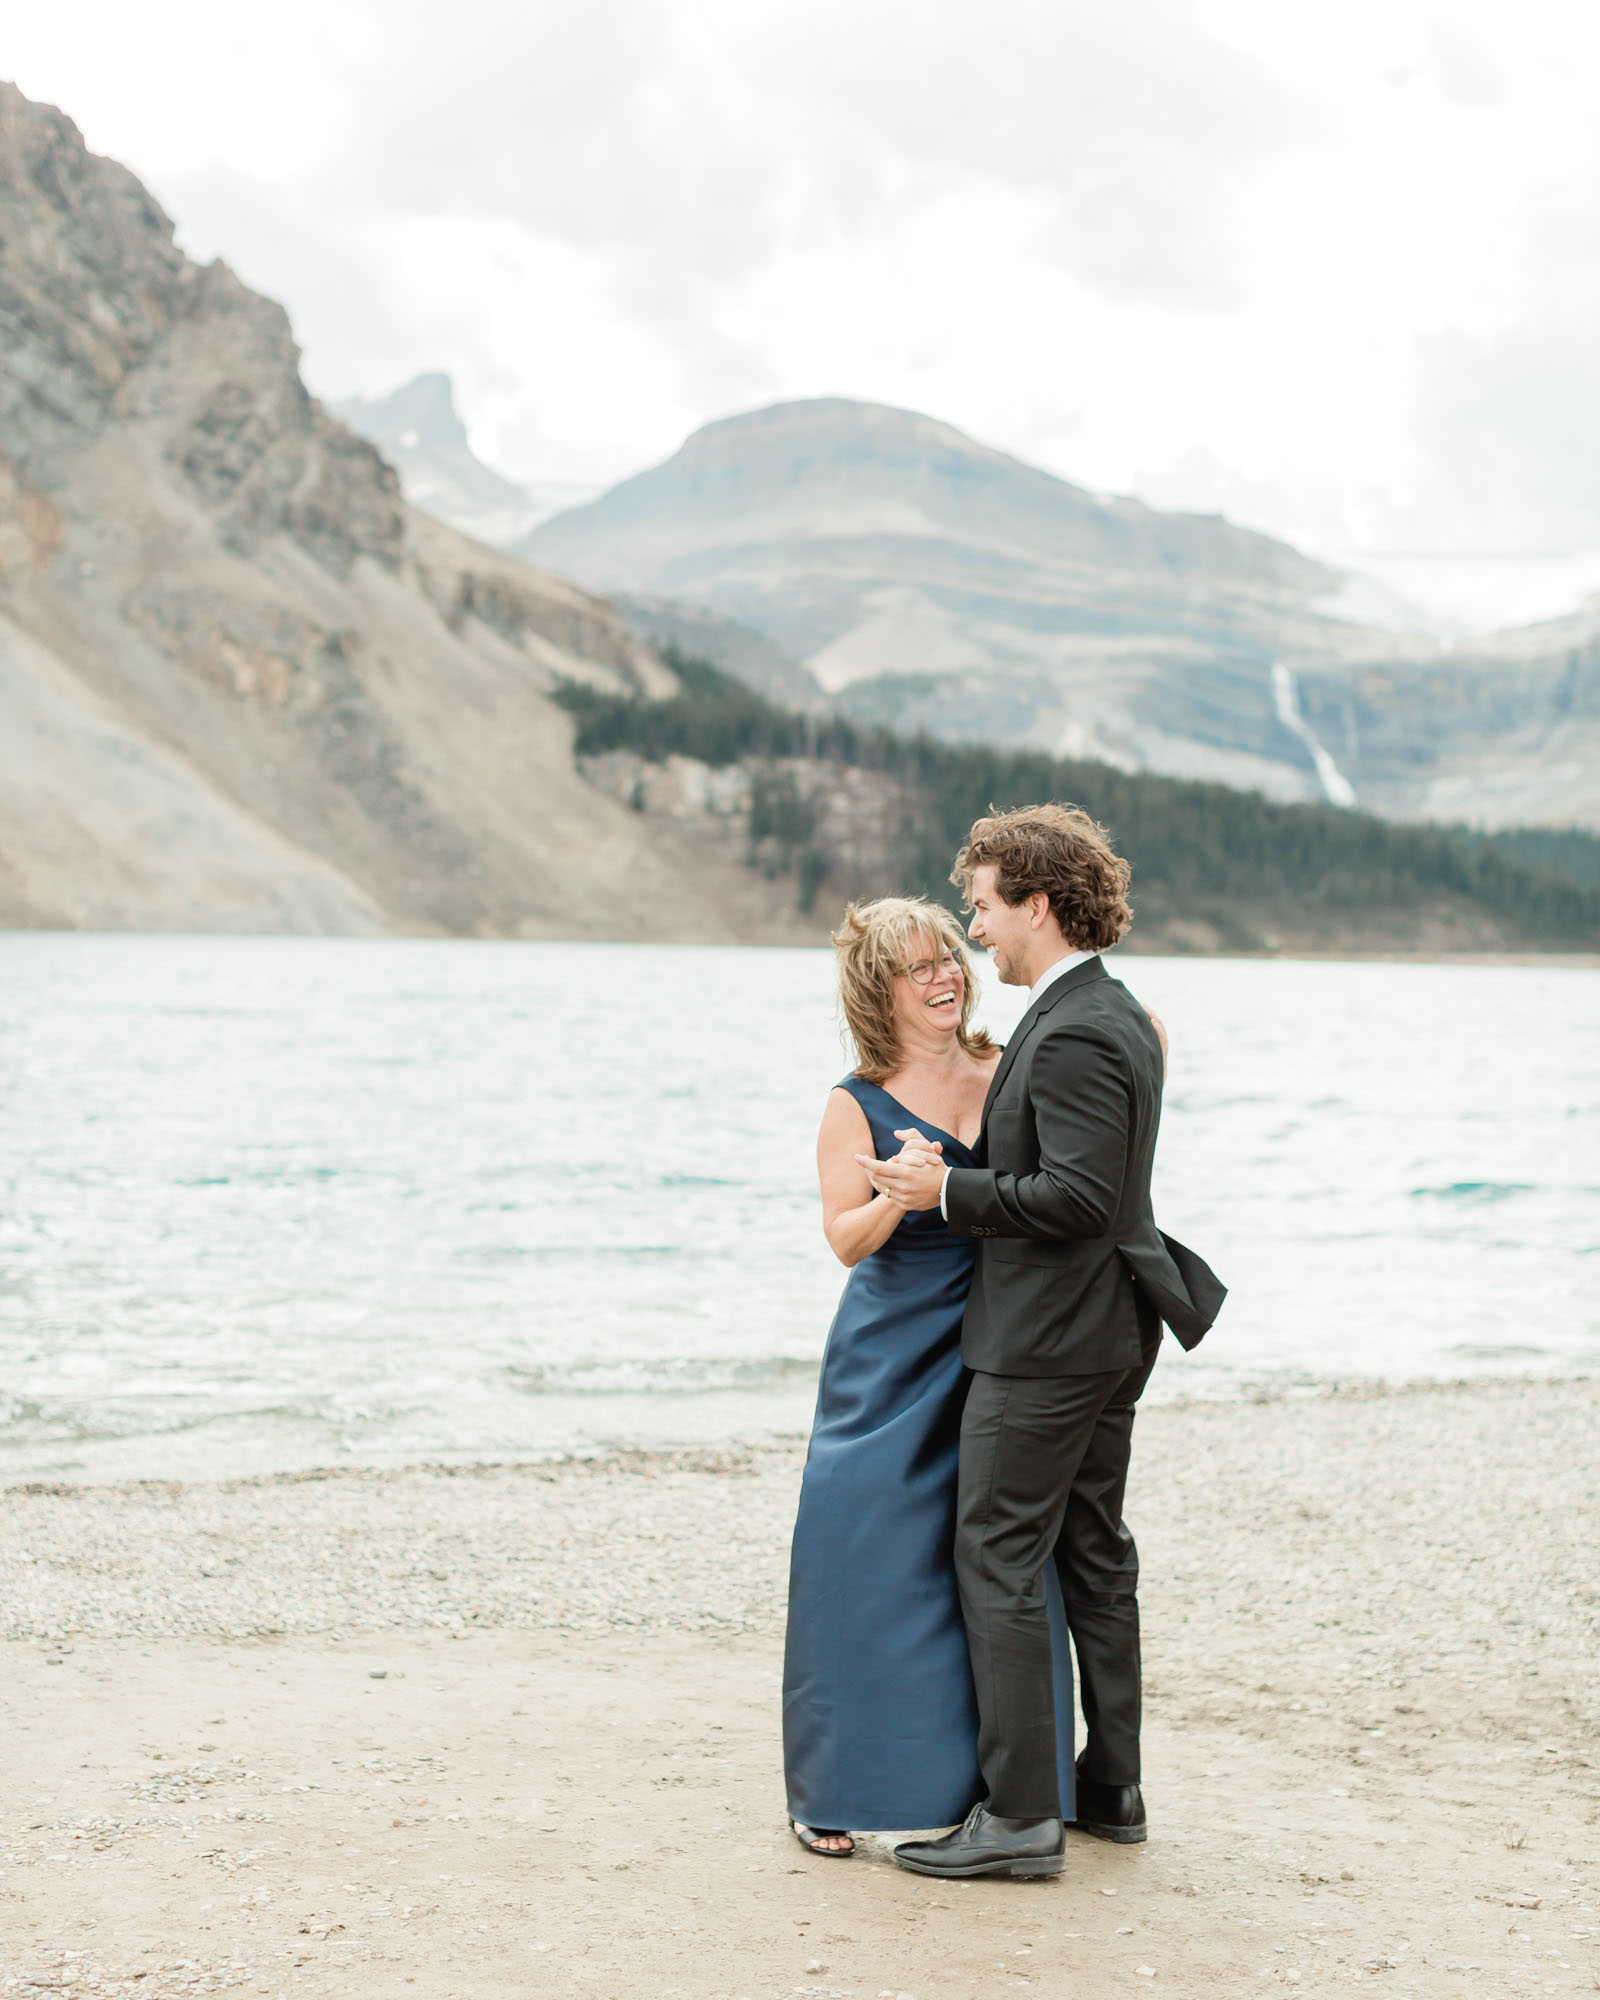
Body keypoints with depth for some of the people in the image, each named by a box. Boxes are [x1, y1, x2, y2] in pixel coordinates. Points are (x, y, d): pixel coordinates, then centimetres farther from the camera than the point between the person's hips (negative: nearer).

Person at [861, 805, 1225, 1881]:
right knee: (1092, 1552, 16)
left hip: (1044, 1345, -11)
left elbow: (1077, 1197, -25)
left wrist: (949, 1191, -17)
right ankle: (1111, 1784, 25)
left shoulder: (1071, 1036, -20)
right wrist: (964, 1178, 17)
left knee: (999, 1562, -5)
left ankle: (1020, 1814, -3)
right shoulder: (1118, 1016, 13)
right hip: (1109, 1331, 11)